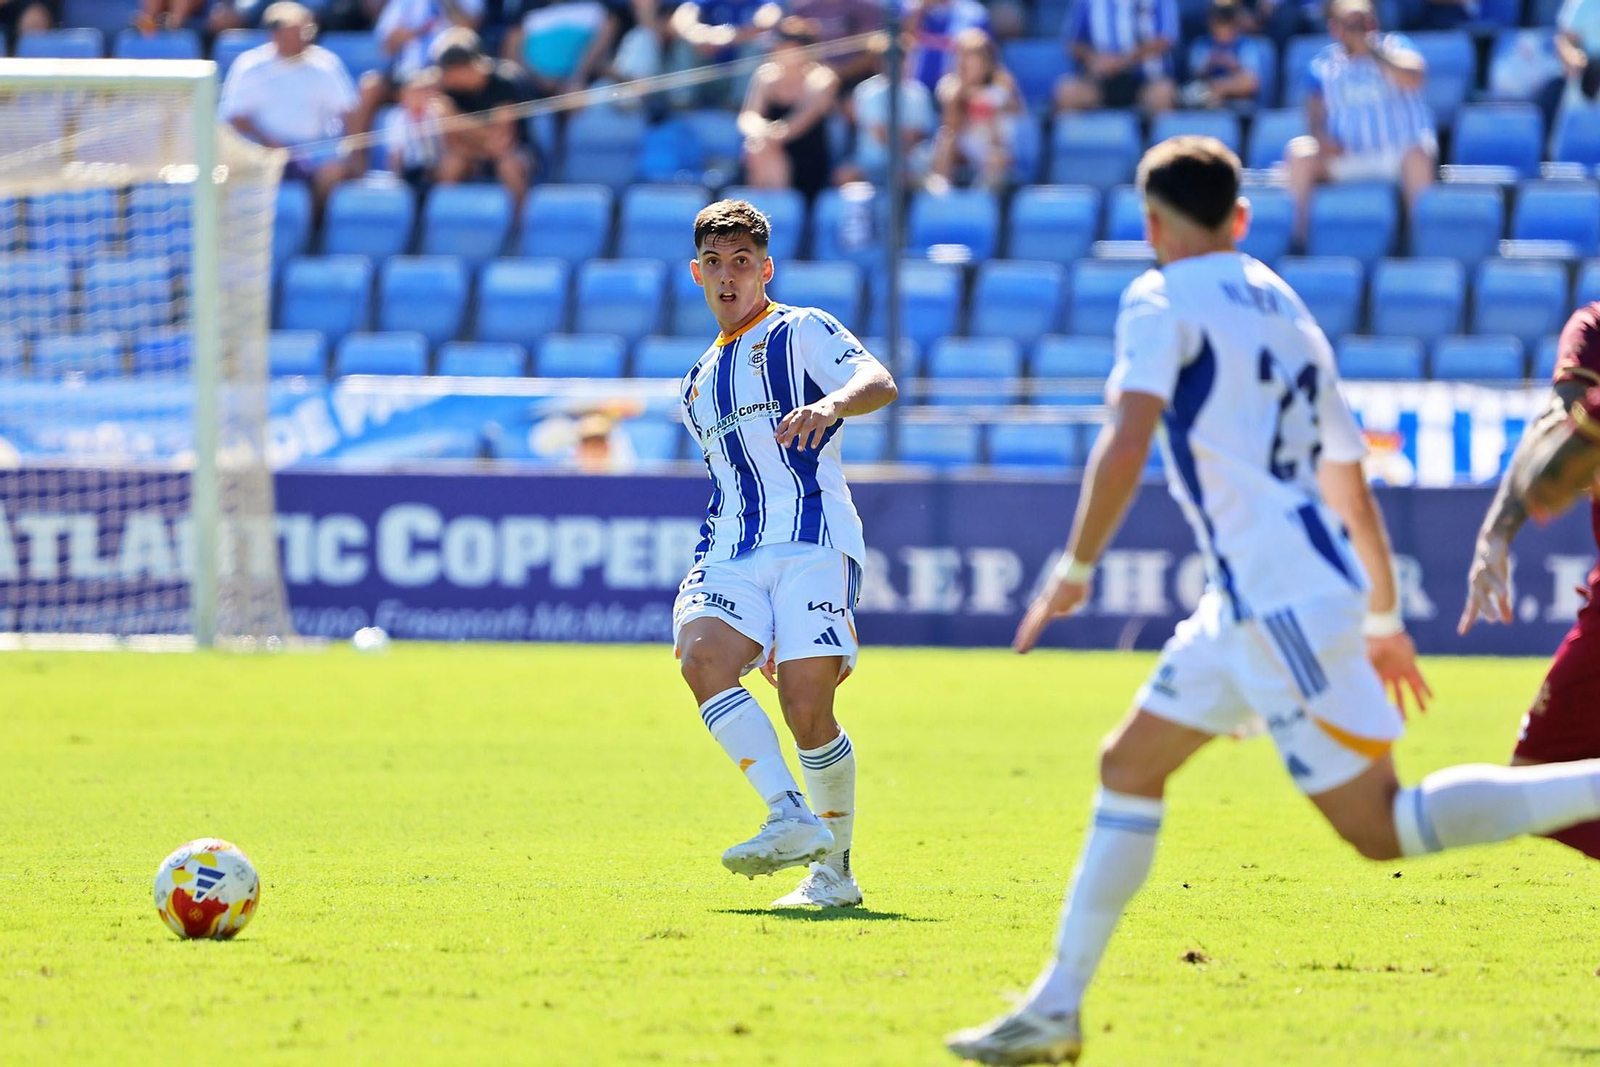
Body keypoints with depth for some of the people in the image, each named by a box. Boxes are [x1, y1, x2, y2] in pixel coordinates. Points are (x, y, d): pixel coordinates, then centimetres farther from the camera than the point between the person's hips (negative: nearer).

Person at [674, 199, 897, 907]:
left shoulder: (801, 332, 7)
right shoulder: (699, 383, 27)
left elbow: (878, 383, -12)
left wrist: (831, 403, -35)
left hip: (813, 542, -5)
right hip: (730, 556, 5)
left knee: (807, 707, -16)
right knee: (702, 656, -26)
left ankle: (835, 868, 0)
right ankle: (791, 817, -31)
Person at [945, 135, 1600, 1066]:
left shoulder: (1162, 301, -4)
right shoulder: (1287, 311, 19)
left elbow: (1128, 442, -19)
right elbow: (1351, 484, 23)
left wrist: (1075, 570, -9)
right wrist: (1385, 620, 30)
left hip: (1279, 599, -9)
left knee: (1380, 827, -10)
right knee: (1129, 767, 15)